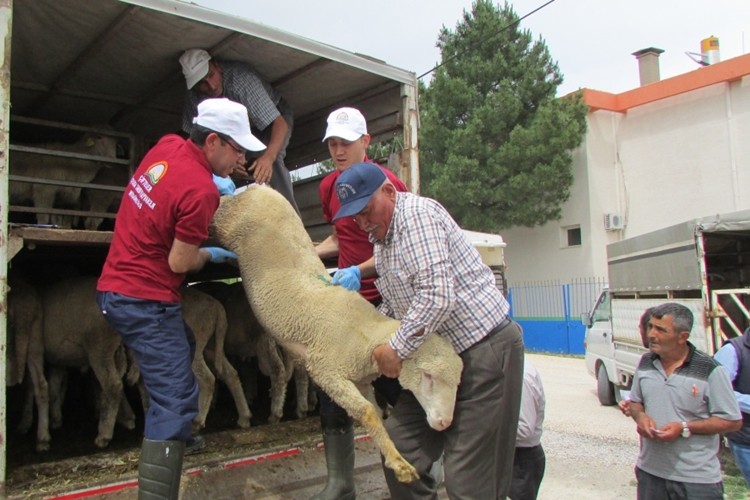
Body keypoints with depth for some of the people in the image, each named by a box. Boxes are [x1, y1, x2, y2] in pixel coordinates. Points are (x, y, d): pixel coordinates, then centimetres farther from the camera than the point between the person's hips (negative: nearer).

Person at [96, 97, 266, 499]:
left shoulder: (167, 146, 3)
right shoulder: (201, 191, -22)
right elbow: (180, 262, -17)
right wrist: (211, 255, 3)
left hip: (115, 289, 10)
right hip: (146, 301, -10)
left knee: (183, 347, 30)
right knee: (176, 399, -8)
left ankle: (174, 432, 46)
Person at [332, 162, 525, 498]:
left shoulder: (417, 213, -15)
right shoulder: (381, 236, 14)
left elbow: (437, 294, -26)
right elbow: (392, 304, 23)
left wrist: (398, 348, -19)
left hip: (486, 349, -9)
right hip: (441, 355, 9)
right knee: (399, 443, 6)